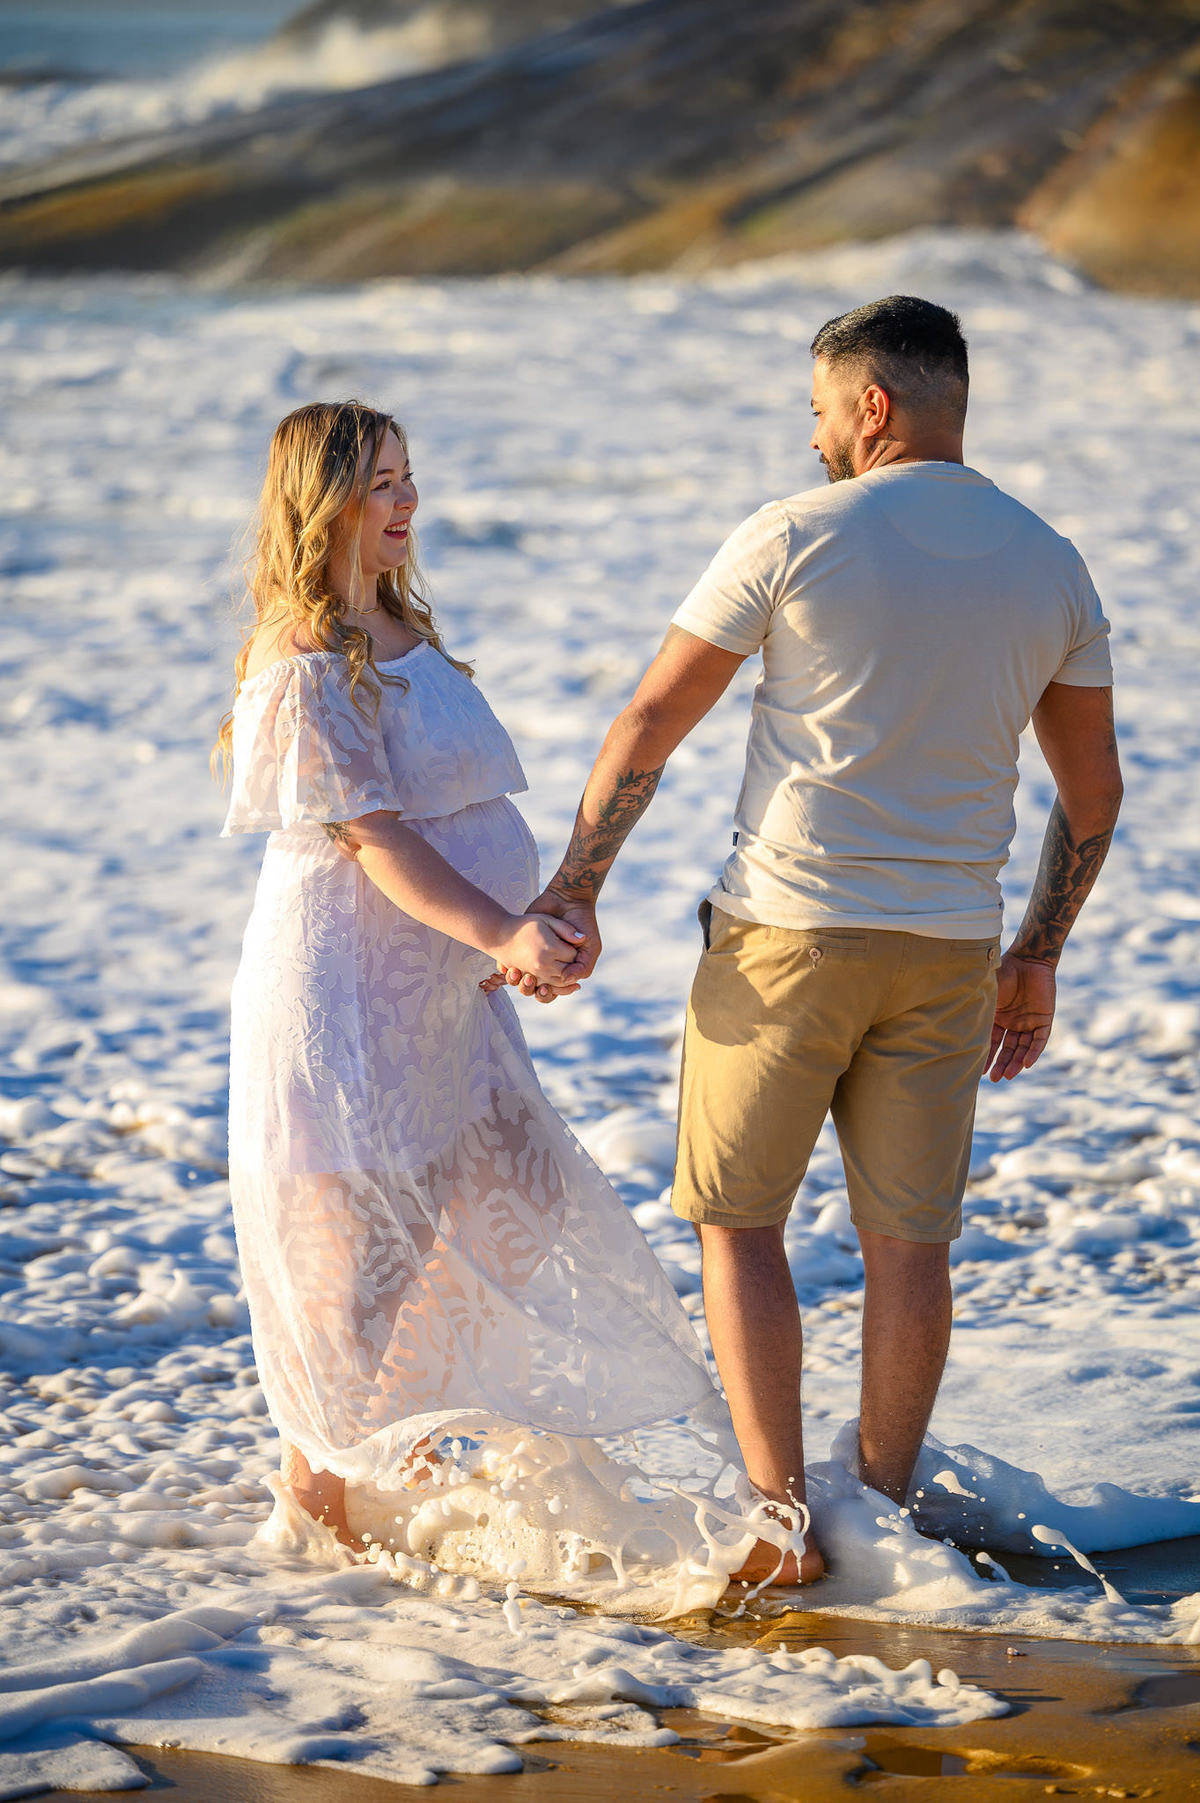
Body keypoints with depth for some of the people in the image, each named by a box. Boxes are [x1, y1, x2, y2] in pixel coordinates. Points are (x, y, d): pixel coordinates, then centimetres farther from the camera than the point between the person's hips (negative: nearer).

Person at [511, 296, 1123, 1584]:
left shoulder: (792, 537, -7)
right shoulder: (1050, 567, 7)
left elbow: (651, 723, -4)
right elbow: (1092, 791, 12)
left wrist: (573, 890, 3)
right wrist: (1036, 957, 21)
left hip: (787, 936, -4)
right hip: (946, 947, 4)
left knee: (736, 1219, 8)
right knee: (908, 1240, 9)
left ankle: (778, 1516, 4)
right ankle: (882, 1512, 16)